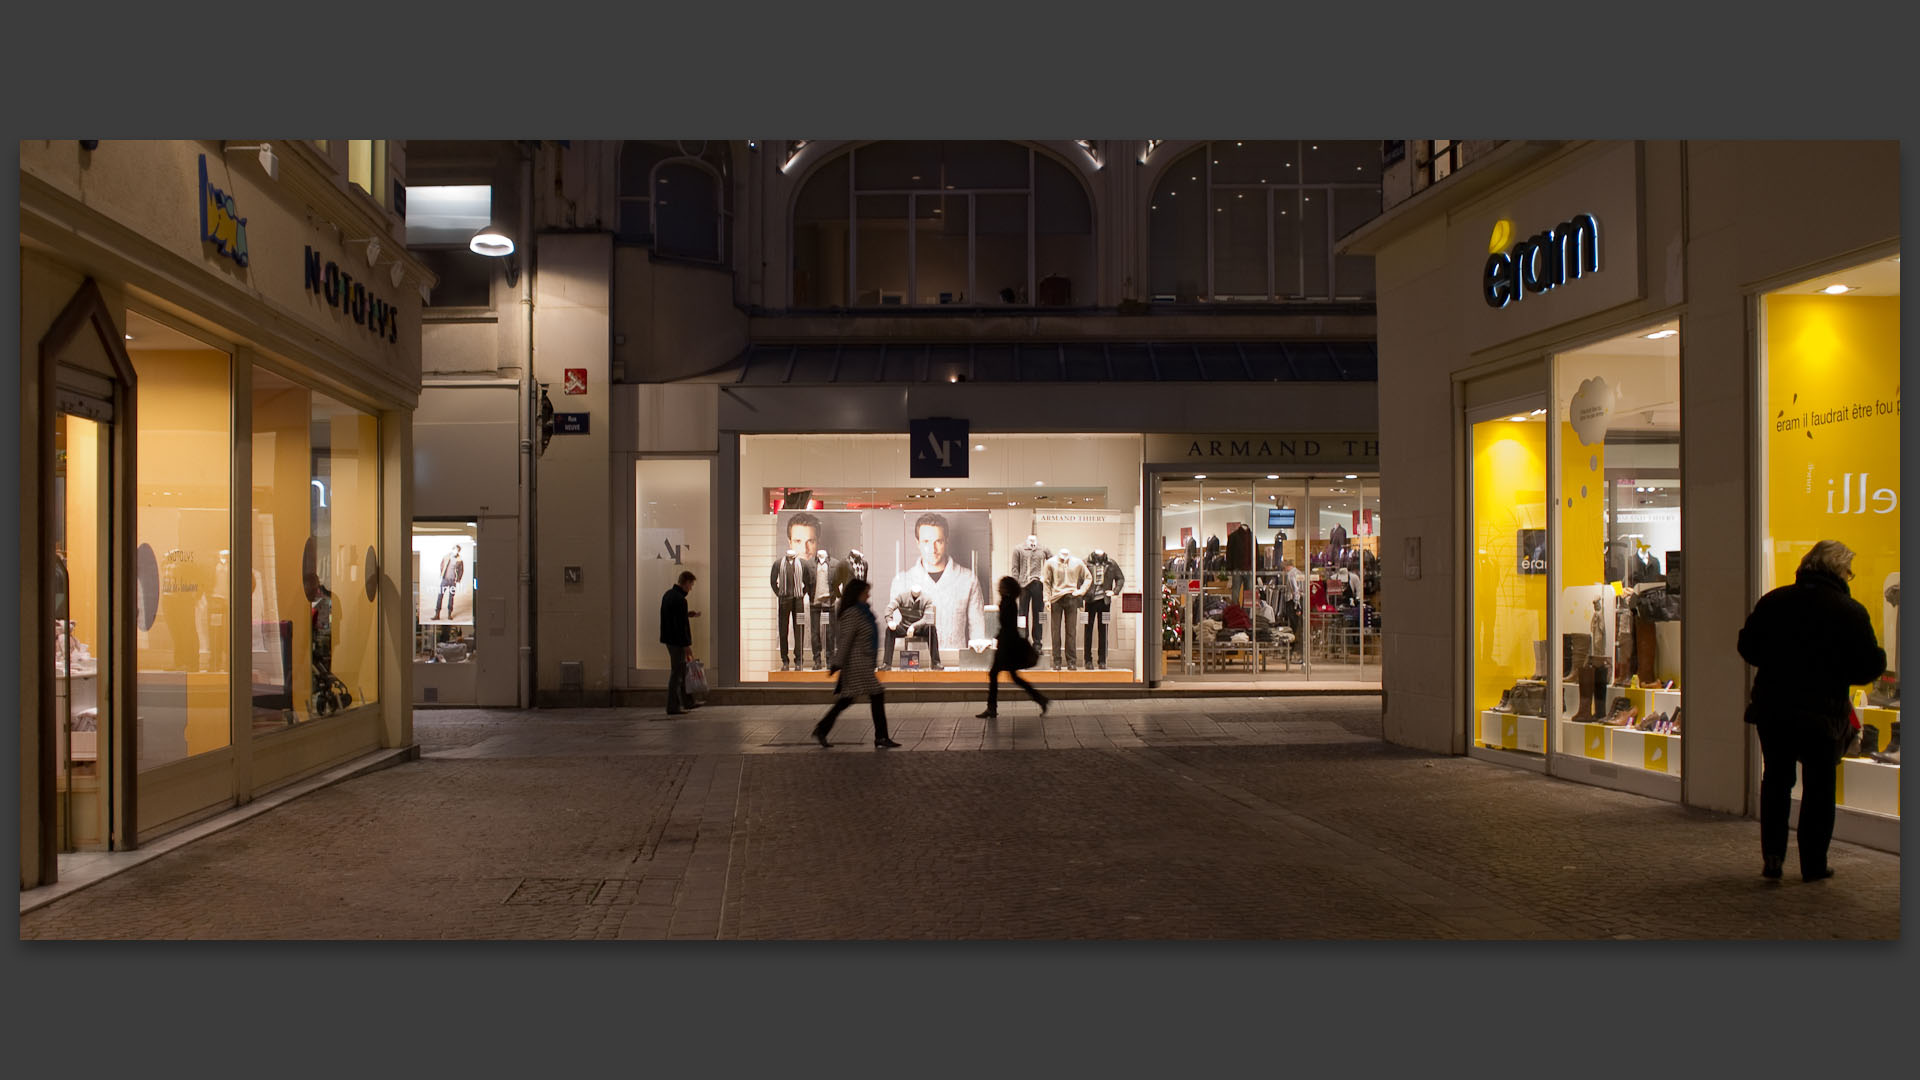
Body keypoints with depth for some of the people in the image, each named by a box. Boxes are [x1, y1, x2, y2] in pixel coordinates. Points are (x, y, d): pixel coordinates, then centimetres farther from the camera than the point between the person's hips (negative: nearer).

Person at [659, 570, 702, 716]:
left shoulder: (668, 594, 9)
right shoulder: (680, 600, -21)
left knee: (682, 670, 18)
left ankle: (687, 703, 26)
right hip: (677, 641, -10)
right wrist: (686, 645, -18)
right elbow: (680, 625, -22)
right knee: (676, 672, -2)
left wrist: (688, 614, 15)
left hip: (669, 638, 10)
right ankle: (672, 707, 3)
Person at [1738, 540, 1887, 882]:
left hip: (1772, 709, 3)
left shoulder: (1772, 601, 0)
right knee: (1819, 787, 10)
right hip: (1823, 713, -3)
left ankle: (1772, 854, 8)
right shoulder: (1850, 611, -10)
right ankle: (1813, 864, 15)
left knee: (1776, 781, 16)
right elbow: (1871, 666, -11)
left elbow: (1747, 647, 5)